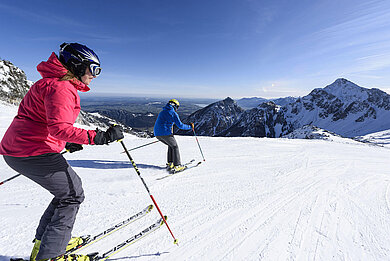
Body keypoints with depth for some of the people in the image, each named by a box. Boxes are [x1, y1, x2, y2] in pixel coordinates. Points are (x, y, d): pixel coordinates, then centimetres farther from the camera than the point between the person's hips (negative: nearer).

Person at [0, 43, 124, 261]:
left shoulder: (52, 82, 19)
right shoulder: (61, 87, -16)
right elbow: (59, 127, -29)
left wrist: (65, 143, 21)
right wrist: (100, 137, -33)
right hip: (35, 153, -10)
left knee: (67, 190, 18)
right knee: (73, 195, 2)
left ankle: (43, 242, 30)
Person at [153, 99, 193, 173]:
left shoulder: (162, 112, 23)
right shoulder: (173, 113, -2)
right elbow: (180, 125, -6)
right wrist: (190, 126, 7)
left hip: (157, 133, 8)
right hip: (166, 133, -7)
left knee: (171, 145, 23)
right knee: (175, 147, 8)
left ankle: (170, 163, 21)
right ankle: (177, 166, 4)